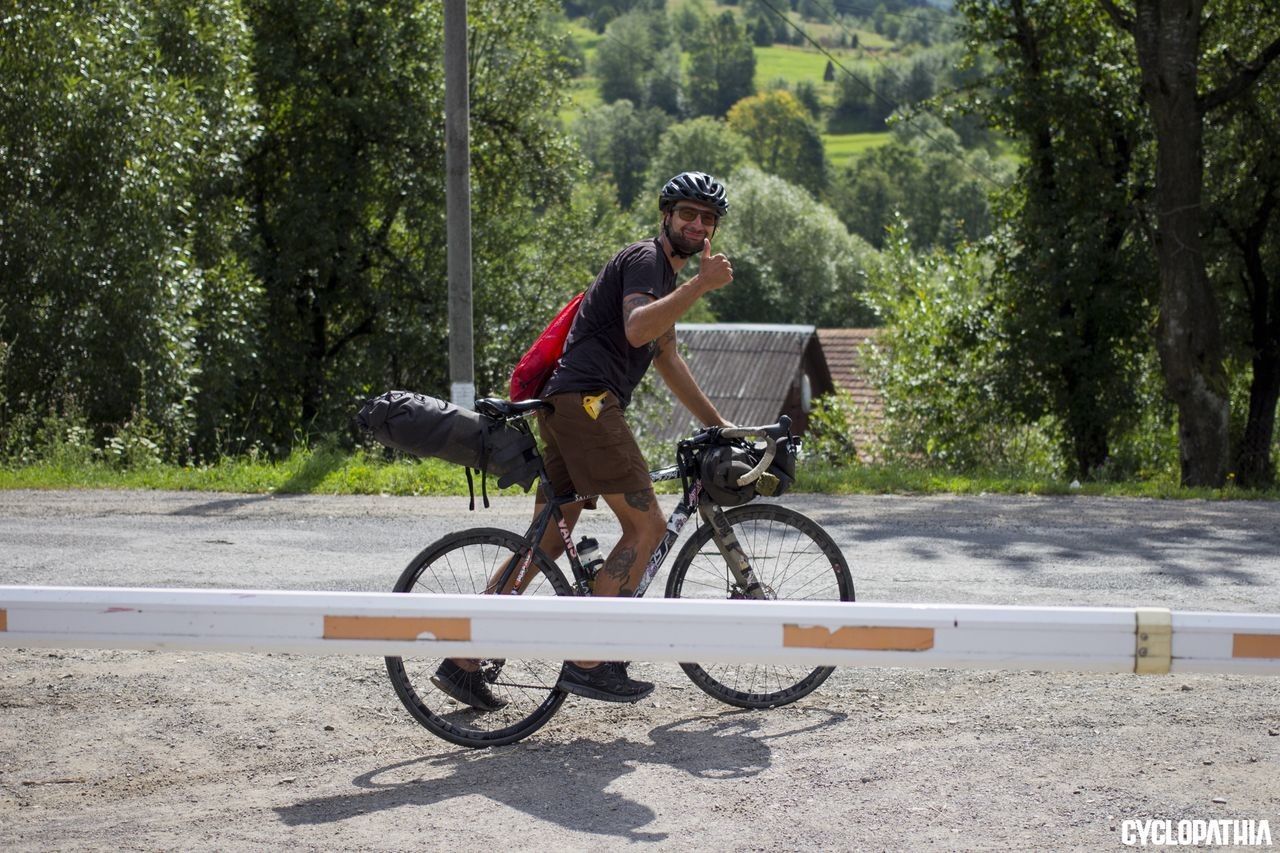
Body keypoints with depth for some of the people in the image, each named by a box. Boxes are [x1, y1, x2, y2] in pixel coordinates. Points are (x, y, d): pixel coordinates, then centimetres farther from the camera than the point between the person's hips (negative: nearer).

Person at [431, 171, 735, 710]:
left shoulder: (665, 274, 28)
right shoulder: (644, 260, -4)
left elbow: (666, 359, 36)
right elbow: (636, 329, -23)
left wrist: (717, 423, 35)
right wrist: (702, 285, -26)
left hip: (567, 407, 10)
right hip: (588, 401, -10)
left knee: (547, 540, 10)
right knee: (647, 527, -11)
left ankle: (464, 659, 10)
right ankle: (586, 662, -14)